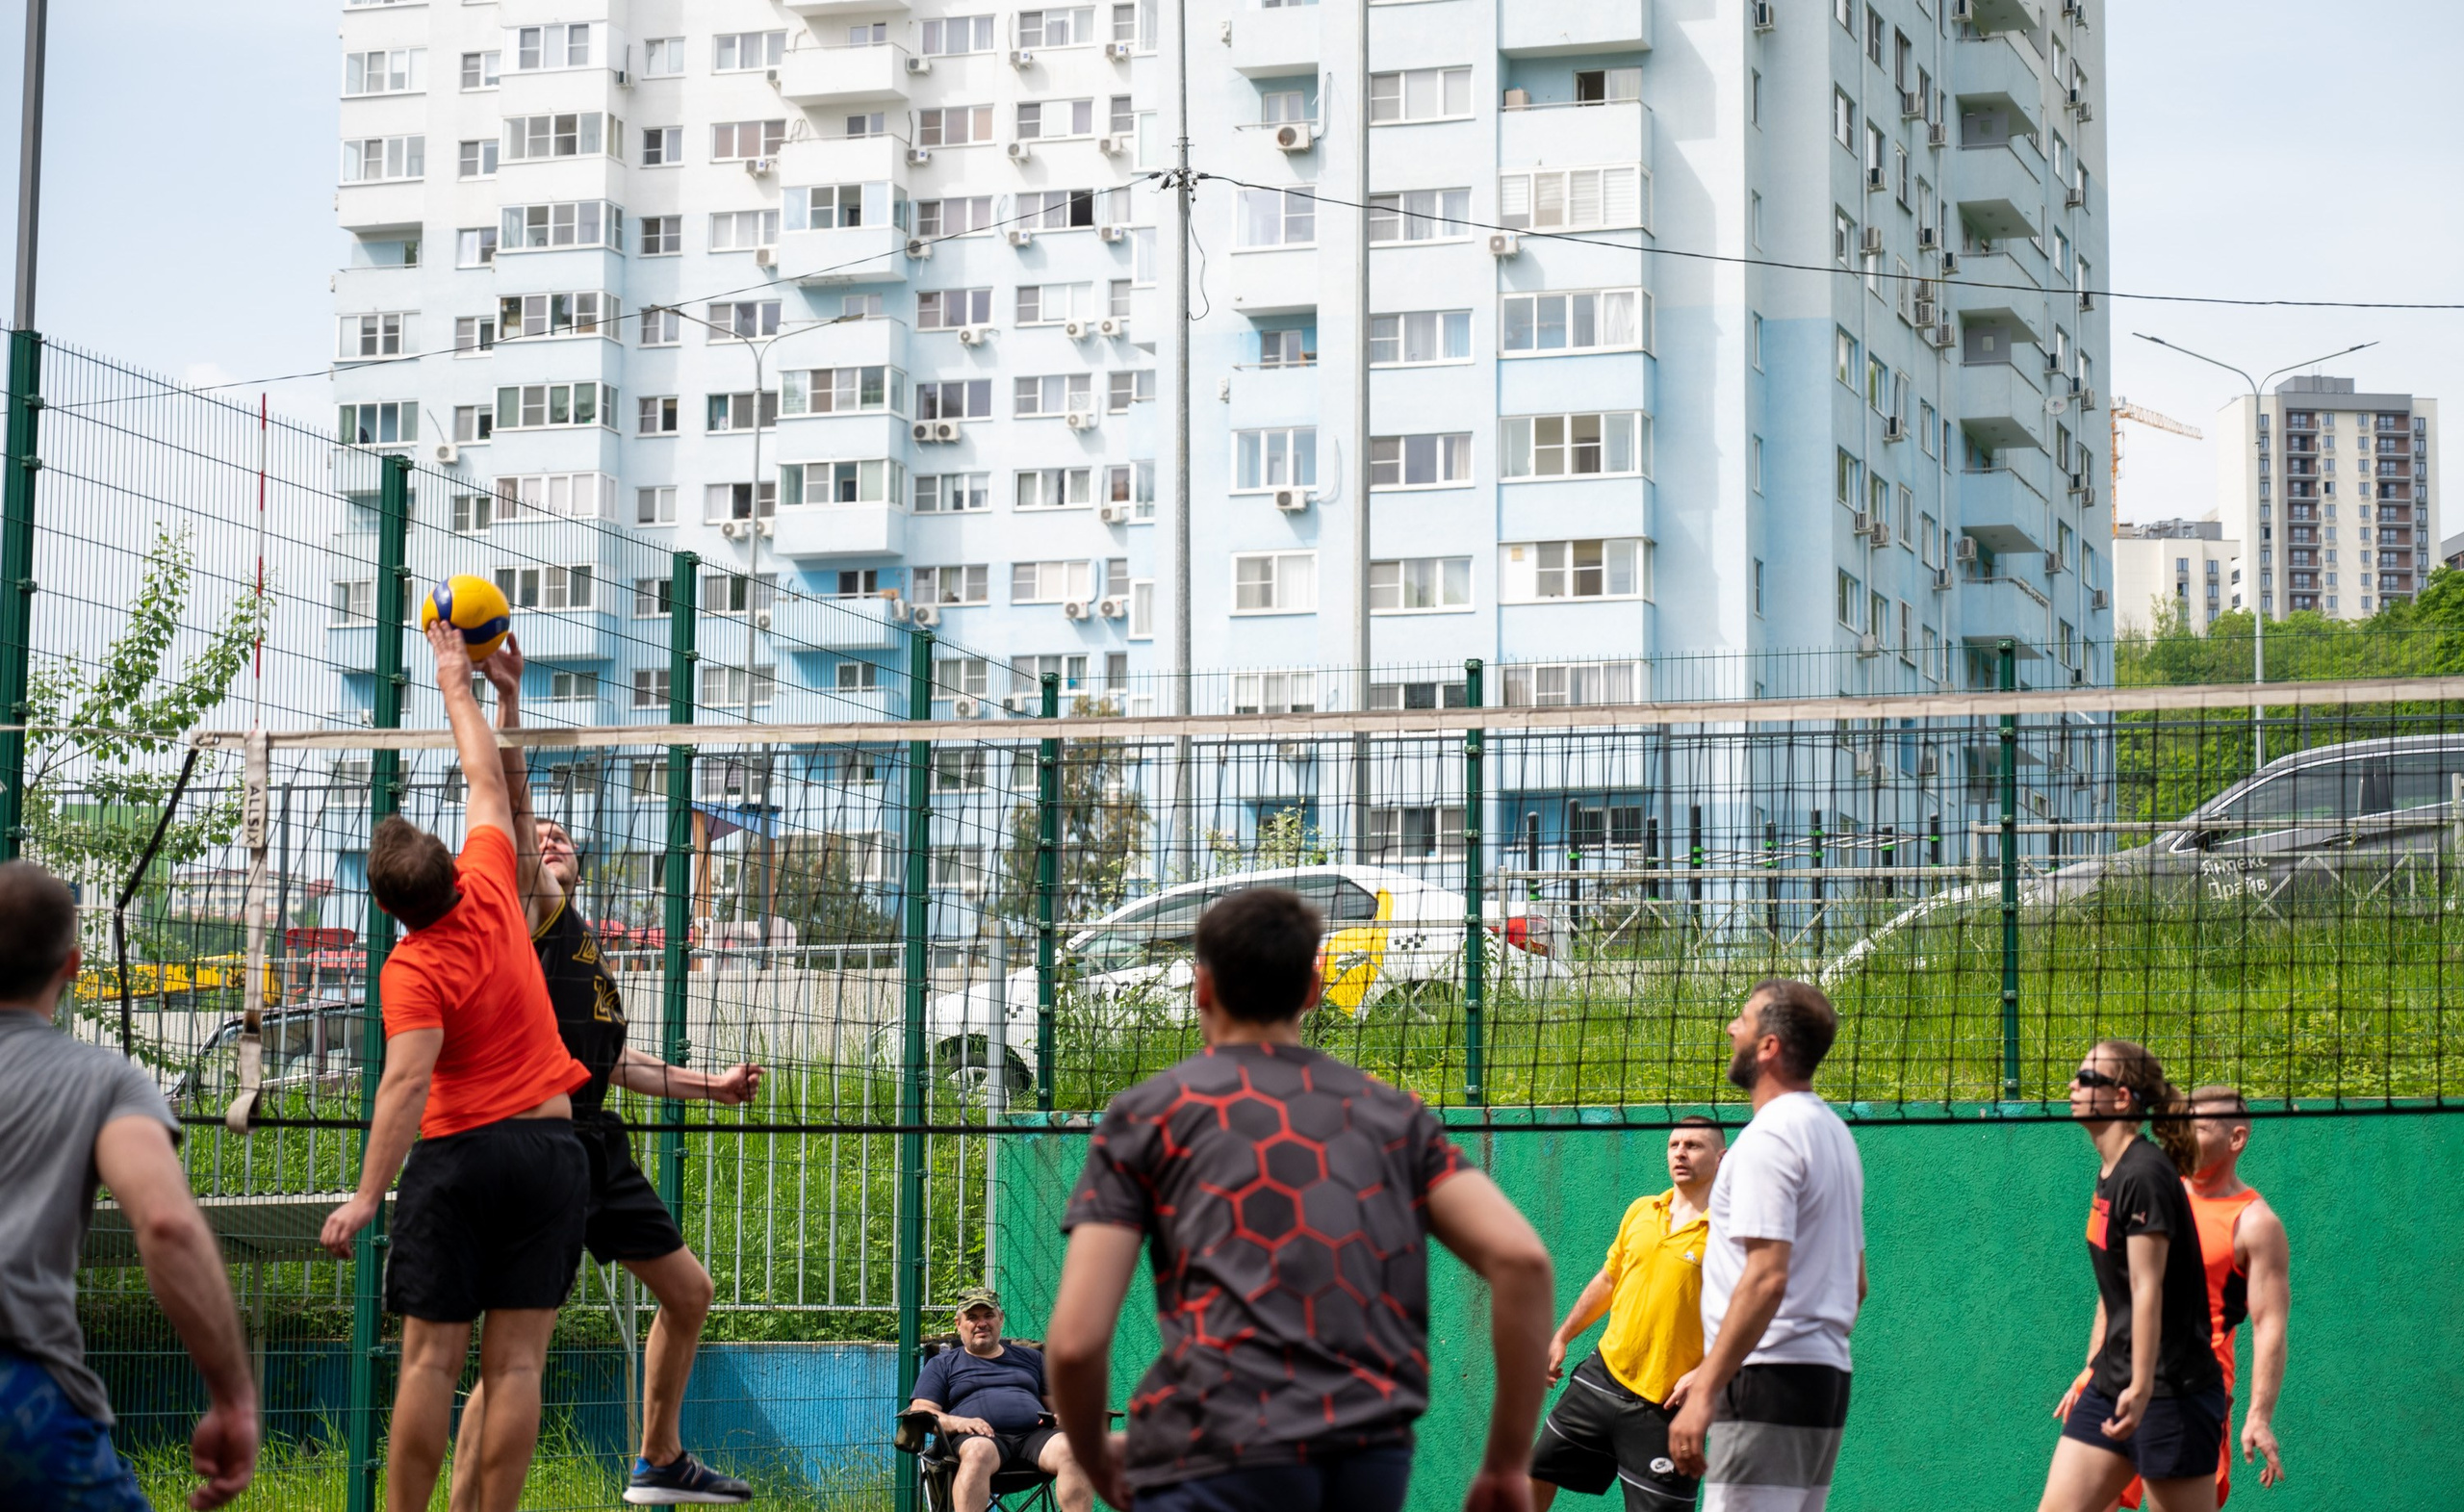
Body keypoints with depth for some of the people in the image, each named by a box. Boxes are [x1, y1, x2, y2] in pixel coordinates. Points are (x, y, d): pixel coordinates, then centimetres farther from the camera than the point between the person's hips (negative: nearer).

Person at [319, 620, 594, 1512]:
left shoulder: (413, 970, -9)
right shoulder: (490, 891, 3)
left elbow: (408, 1081, -22)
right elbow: (488, 785, 18)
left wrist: (366, 1196, -25)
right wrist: (457, 686, 29)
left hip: (459, 1155, -4)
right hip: (552, 1146, 4)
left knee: (430, 1361, 0)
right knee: (516, 1364, 0)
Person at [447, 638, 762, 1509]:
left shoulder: (584, 944, 24)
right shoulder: (532, 907, 0)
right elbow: (510, 802, -16)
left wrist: (707, 1085, 33)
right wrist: (508, 699, -23)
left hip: (598, 1144, 10)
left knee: (688, 1292, 18)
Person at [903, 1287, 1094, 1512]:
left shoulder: (1032, 1358, 31)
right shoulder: (941, 1365, 23)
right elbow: (920, 1411, 11)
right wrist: (958, 1422, -11)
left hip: (1035, 1434, 2)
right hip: (980, 1436, -2)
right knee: (978, 1452, -41)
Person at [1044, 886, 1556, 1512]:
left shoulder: (1144, 1115, 13)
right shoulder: (1395, 1114, 20)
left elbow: (1076, 1340, 4)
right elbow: (1522, 1258, 5)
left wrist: (1096, 1459, 24)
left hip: (1215, 1458, -3)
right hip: (1375, 1459, 4)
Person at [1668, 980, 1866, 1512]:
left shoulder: (1768, 1138, -12)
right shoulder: (1833, 1132, 19)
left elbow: (1766, 1278, -22)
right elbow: (1855, 1284, 24)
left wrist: (1703, 1392, -23)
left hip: (1769, 1386, -10)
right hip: (1828, 1378, 10)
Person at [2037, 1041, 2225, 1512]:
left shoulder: (2144, 1175, -16)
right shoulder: (2111, 1174, 13)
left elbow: (2147, 1291, -21)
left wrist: (2141, 1389, -24)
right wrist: (2091, 1372, 22)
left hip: (2170, 1391, -9)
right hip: (2112, 1386, 9)